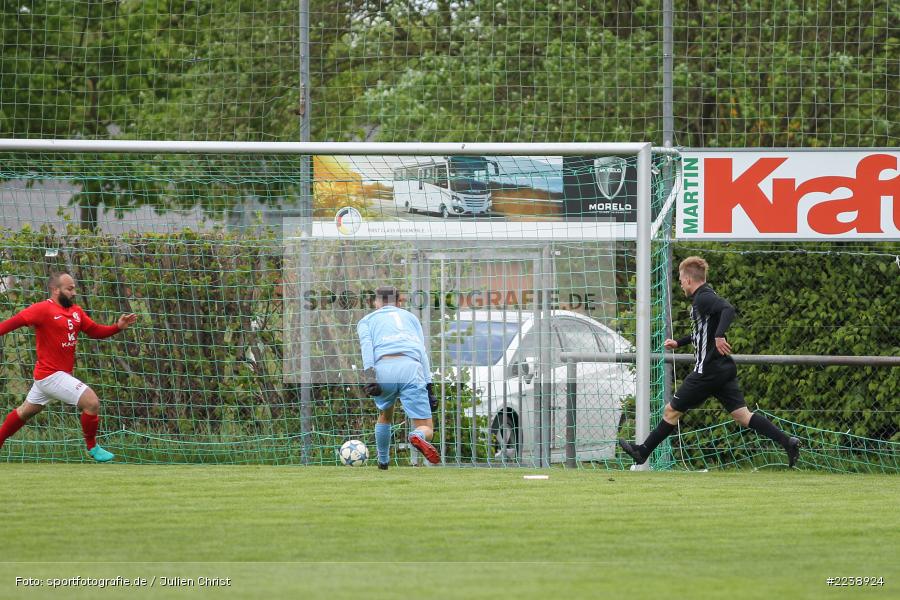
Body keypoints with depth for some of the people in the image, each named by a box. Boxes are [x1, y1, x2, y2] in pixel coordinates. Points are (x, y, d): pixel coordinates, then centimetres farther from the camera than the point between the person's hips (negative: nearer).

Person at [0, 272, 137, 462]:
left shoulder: (76, 311, 9)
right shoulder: (43, 309, -15)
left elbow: (94, 331, 12)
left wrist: (118, 327, -1)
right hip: (52, 374, -9)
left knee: (26, 411, 21)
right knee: (92, 402, -12)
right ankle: (92, 447, 5)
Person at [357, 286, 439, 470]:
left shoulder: (366, 320, 27)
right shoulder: (410, 317, 32)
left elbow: (366, 344, 5)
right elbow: (422, 352, 19)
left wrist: (368, 373, -7)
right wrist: (429, 385, 14)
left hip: (383, 367, 1)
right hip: (411, 368, -1)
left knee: (385, 416, 32)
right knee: (426, 430, -1)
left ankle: (383, 462, 33)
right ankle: (418, 436, -35)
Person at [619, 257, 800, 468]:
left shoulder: (703, 298, -12)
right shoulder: (702, 298, 19)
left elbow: (728, 309, -32)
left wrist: (719, 336, -44)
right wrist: (678, 343, 37)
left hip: (708, 370, -9)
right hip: (724, 369, 9)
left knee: (672, 411, 4)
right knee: (742, 414, 2)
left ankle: (642, 451, 15)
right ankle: (787, 442, -9)